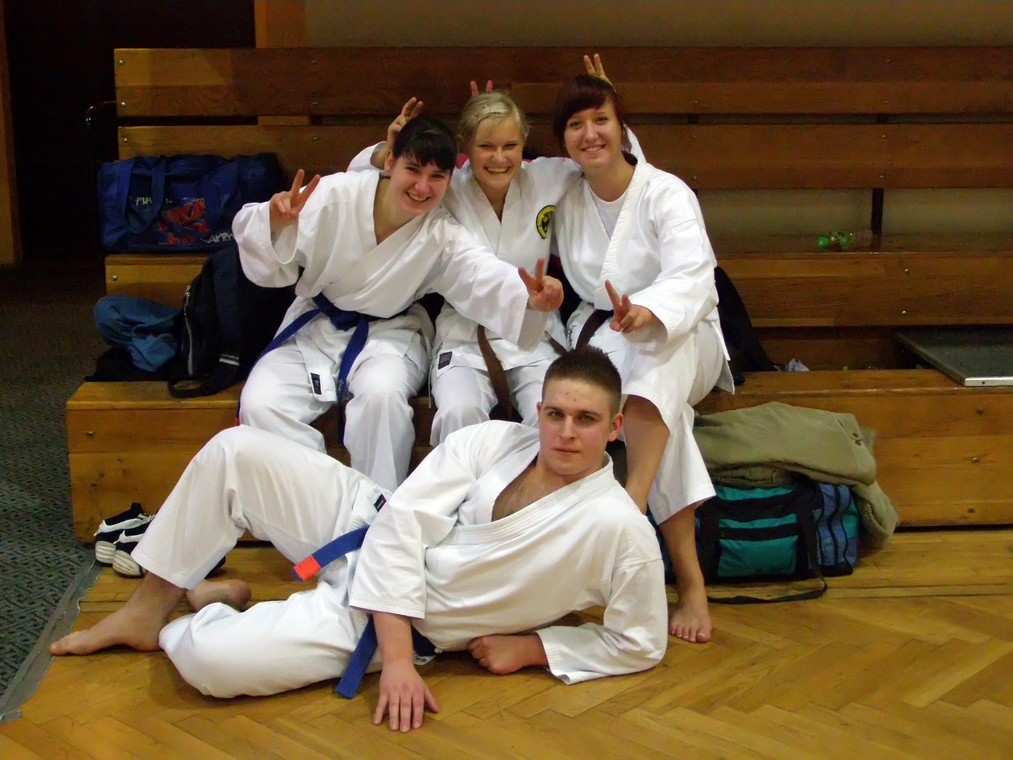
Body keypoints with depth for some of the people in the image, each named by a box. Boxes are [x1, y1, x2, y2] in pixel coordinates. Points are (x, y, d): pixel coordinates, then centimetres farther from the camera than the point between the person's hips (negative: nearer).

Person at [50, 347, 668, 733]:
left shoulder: (617, 529, -19)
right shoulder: (493, 440, -9)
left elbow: (641, 644, -7)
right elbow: (404, 526, -13)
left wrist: (530, 646, -11)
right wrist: (397, 658, -21)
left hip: (387, 624, -4)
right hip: (367, 525, 5)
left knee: (209, 661, -25)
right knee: (235, 450, -12)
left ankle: (175, 628, 15)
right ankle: (150, 607, 9)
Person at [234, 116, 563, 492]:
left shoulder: (443, 236, -13)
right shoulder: (335, 196, -17)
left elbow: (485, 275, -31)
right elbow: (267, 265, -18)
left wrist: (529, 297, -55)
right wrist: (275, 224, -43)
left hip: (387, 332, -1)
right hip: (315, 326, 1)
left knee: (382, 394, -33)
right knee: (259, 405, -20)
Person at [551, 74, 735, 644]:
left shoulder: (667, 193, -11)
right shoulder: (567, 202, 5)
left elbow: (692, 277, -28)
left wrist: (646, 313, -51)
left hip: (680, 338, -2)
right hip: (601, 335, 2)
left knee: (652, 358, -41)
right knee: (665, 412, -32)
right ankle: (691, 580, -37)